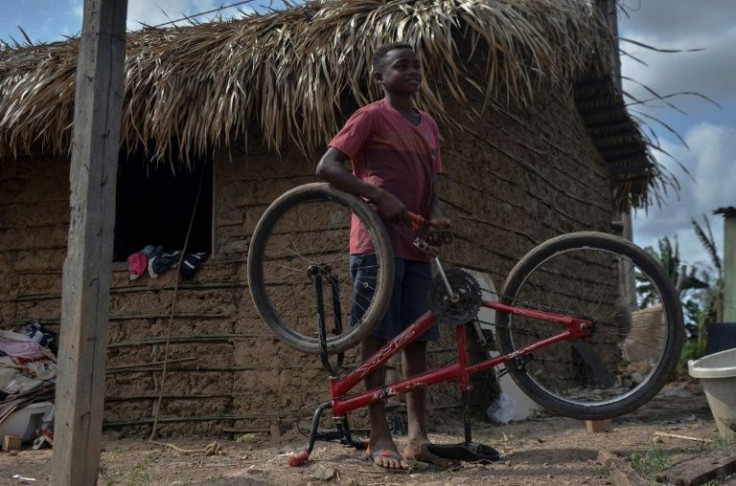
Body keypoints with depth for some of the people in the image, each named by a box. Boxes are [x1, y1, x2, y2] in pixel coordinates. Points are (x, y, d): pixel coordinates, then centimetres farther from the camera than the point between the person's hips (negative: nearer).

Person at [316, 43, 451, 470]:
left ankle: (418, 437, 7)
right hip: (378, 241, -6)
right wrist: (380, 197, -21)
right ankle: (380, 436, 0)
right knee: (378, 337, -5)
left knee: (417, 340, 4)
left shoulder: (430, 125, 19)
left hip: (417, 246, 7)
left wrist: (437, 217, 2)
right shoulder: (371, 117, -2)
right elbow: (327, 167, -11)